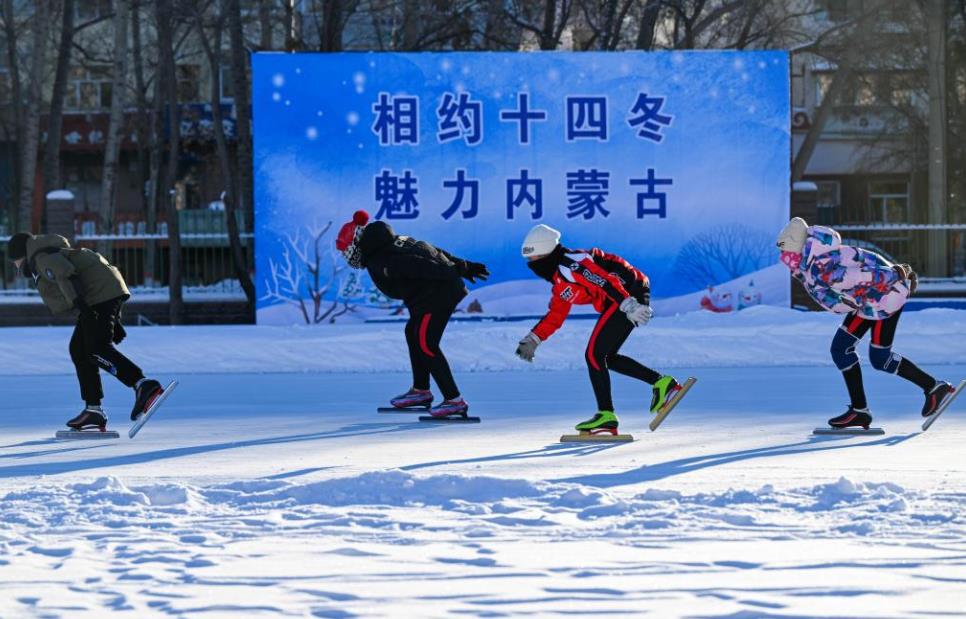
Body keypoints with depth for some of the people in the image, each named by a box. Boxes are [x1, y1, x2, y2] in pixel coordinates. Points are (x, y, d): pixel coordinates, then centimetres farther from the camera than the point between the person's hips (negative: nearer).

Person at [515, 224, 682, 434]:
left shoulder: (569, 265, -15)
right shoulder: (560, 280, 17)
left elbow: (607, 282, -25)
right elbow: (555, 315, 25)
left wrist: (630, 307, -33)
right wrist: (532, 340, 20)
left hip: (629, 294, -10)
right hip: (627, 298, 10)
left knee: (594, 355, -8)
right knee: (607, 357, 16)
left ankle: (606, 415, -8)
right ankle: (662, 383, 15)